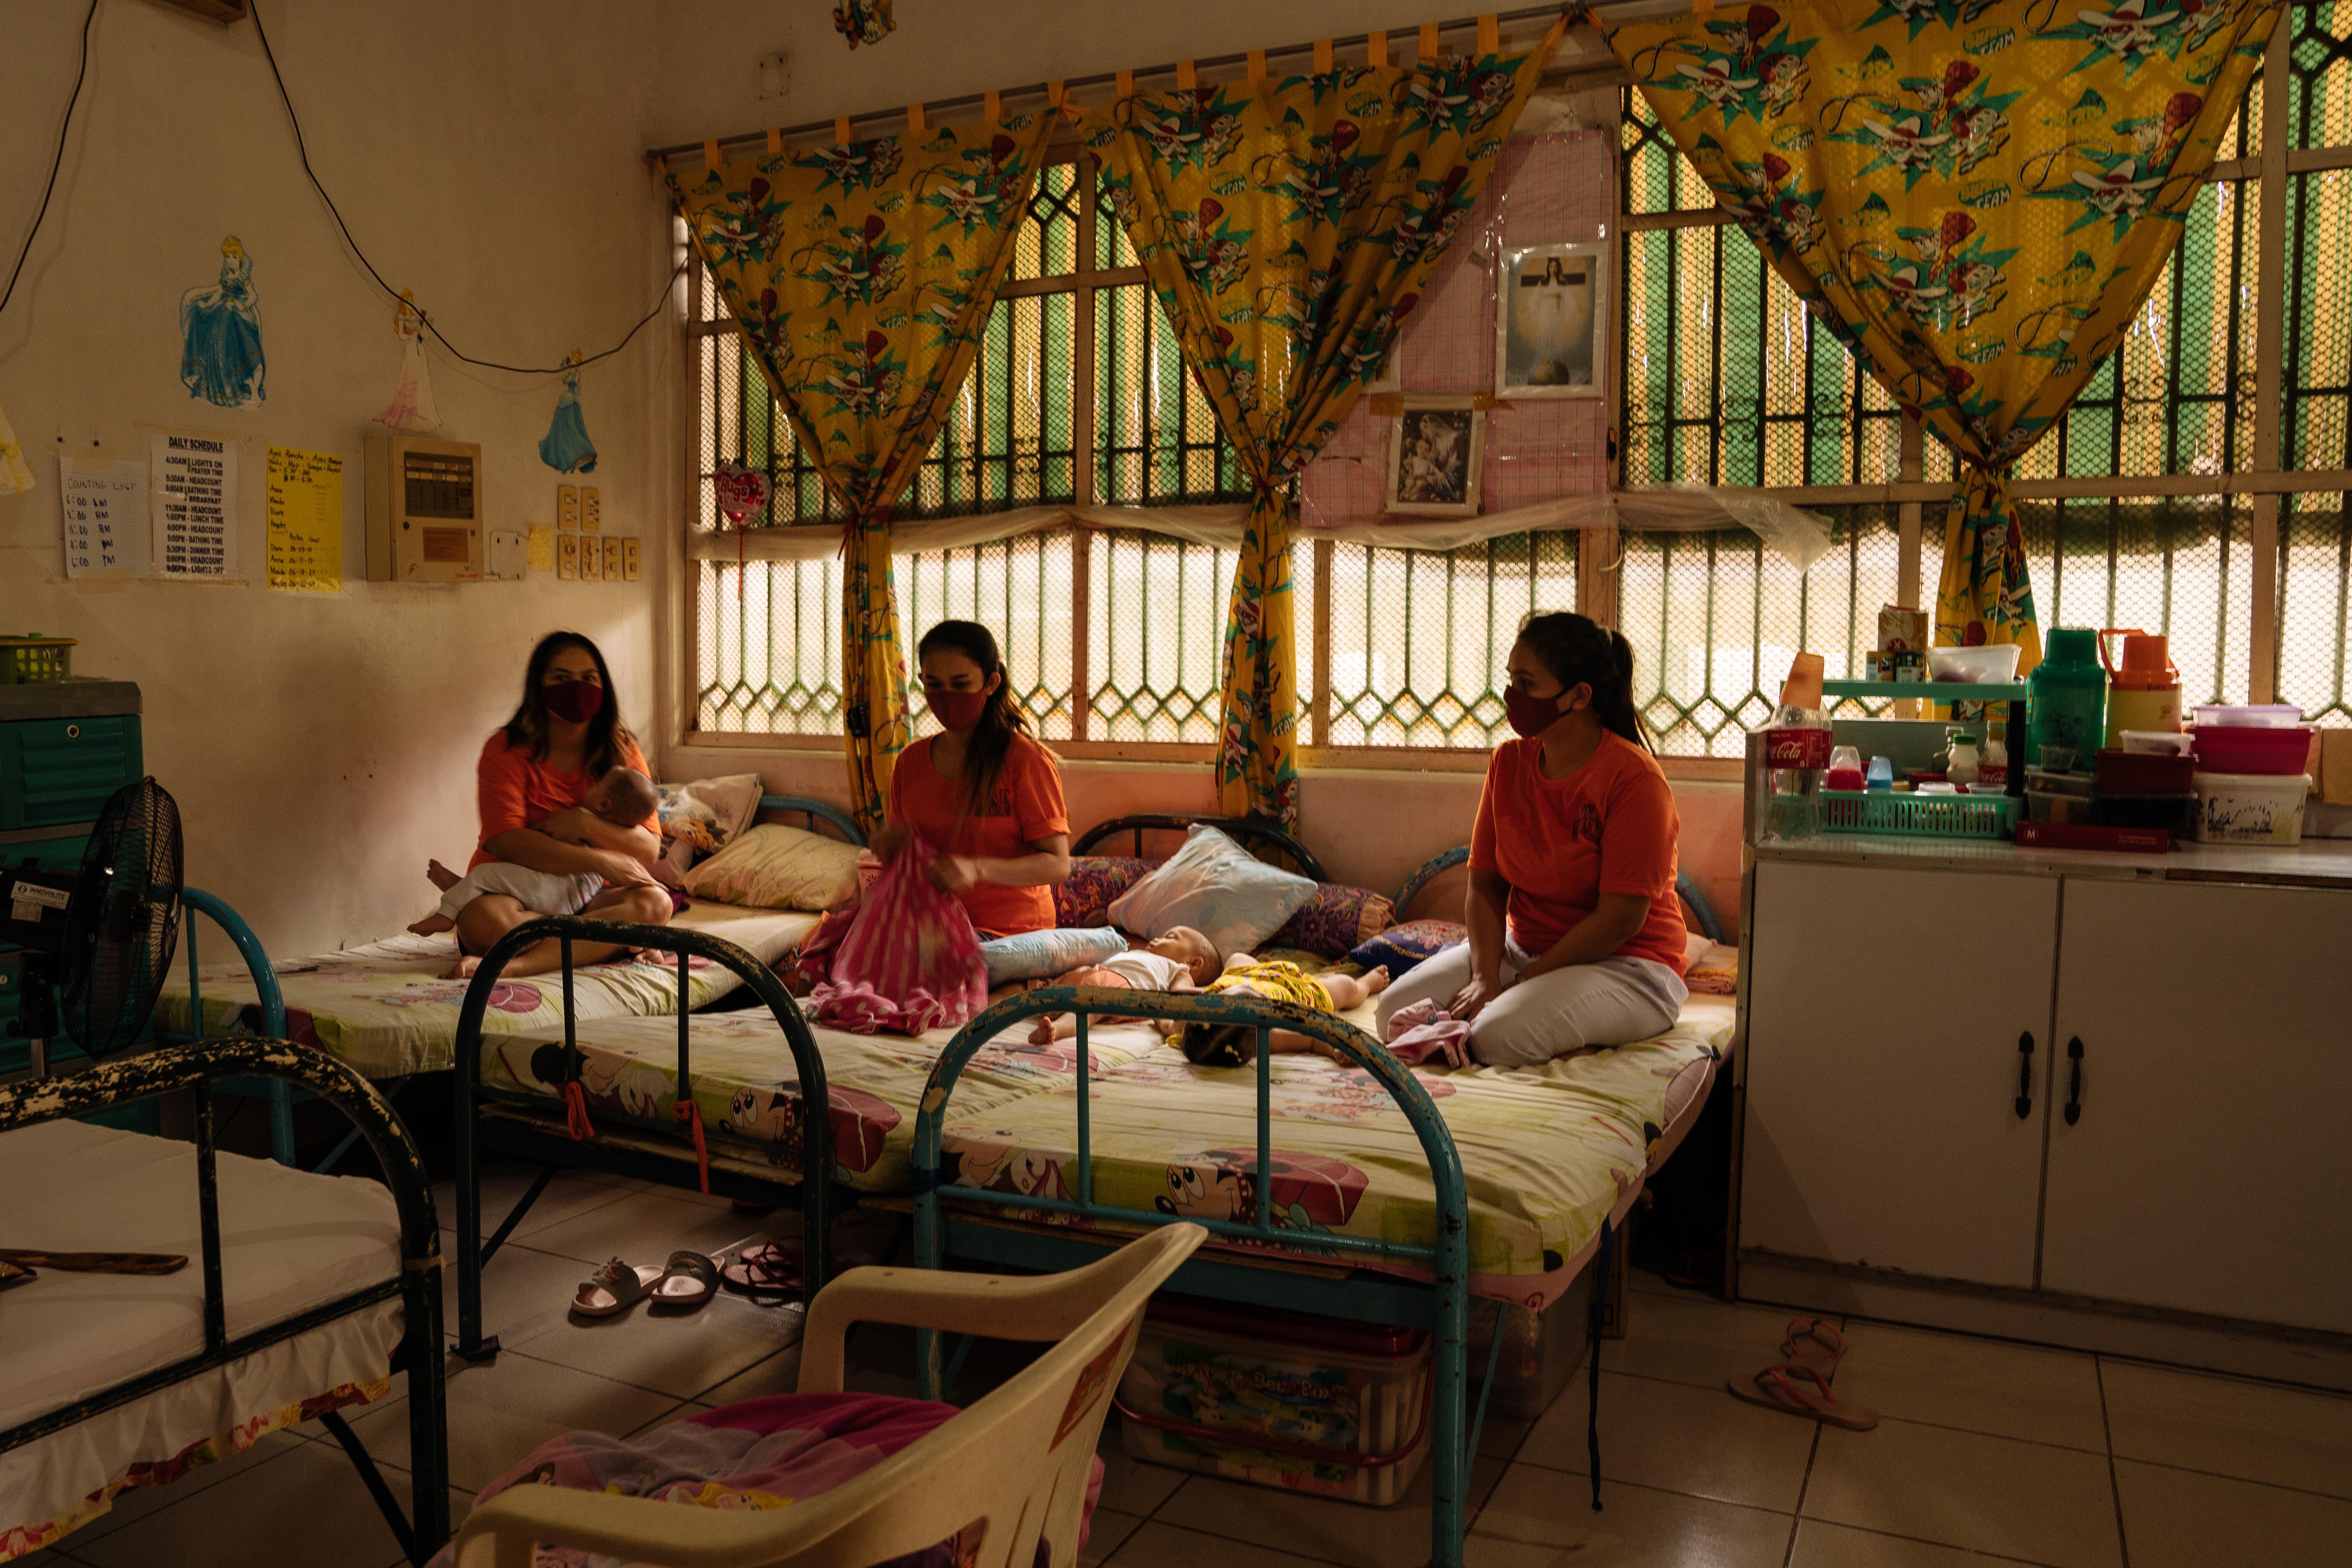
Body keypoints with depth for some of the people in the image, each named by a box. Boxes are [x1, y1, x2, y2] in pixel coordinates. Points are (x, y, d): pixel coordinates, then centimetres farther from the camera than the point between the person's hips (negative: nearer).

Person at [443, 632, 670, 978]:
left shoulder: (621, 753, 6)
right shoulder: (507, 750, -4)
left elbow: (649, 849, -1)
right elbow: (506, 842, -18)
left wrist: (585, 825, -19)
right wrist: (602, 862, -23)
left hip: (586, 897, 3)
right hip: (511, 893, -3)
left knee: (655, 902, -30)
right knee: (481, 919, -36)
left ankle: (516, 965, -37)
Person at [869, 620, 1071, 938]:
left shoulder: (1028, 760, -9)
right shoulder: (910, 761, 10)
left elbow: (1058, 863, -13)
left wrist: (977, 869, -29)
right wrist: (891, 846, -4)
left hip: (1007, 930, -6)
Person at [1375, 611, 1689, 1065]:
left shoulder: (1635, 778, -18)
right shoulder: (1508, 762, 3)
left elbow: (1620, 919, -20)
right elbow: (1486, 885, 2)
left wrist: (1523, 984, -18)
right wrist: (1485, 978, -14)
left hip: (1627, 966, -6)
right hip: (1523, 950, 6)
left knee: (1496, 1036, -30)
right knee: (1396, 1010, -12)